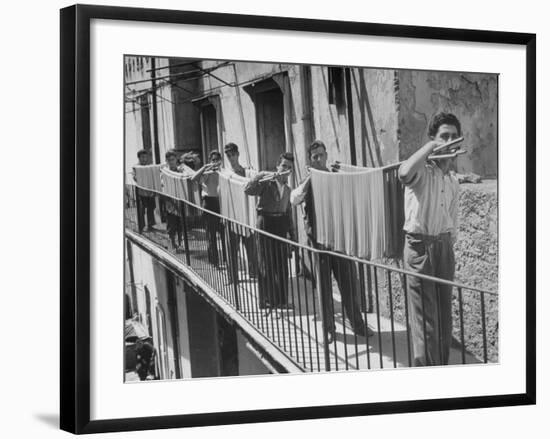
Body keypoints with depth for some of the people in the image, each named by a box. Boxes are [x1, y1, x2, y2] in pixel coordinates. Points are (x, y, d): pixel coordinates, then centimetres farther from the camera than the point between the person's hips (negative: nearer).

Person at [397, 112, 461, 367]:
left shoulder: (452, 181, 13)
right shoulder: (421, 170, -9)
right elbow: (404, 173, -36)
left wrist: (449, 247, 17)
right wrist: (431, 146, -28)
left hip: (444, 245, 7)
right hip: (419, 244, -7)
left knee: (444, 314, 11)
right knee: (425, 317, -5)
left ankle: (443, 365, 21)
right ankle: (427, 367, 0)